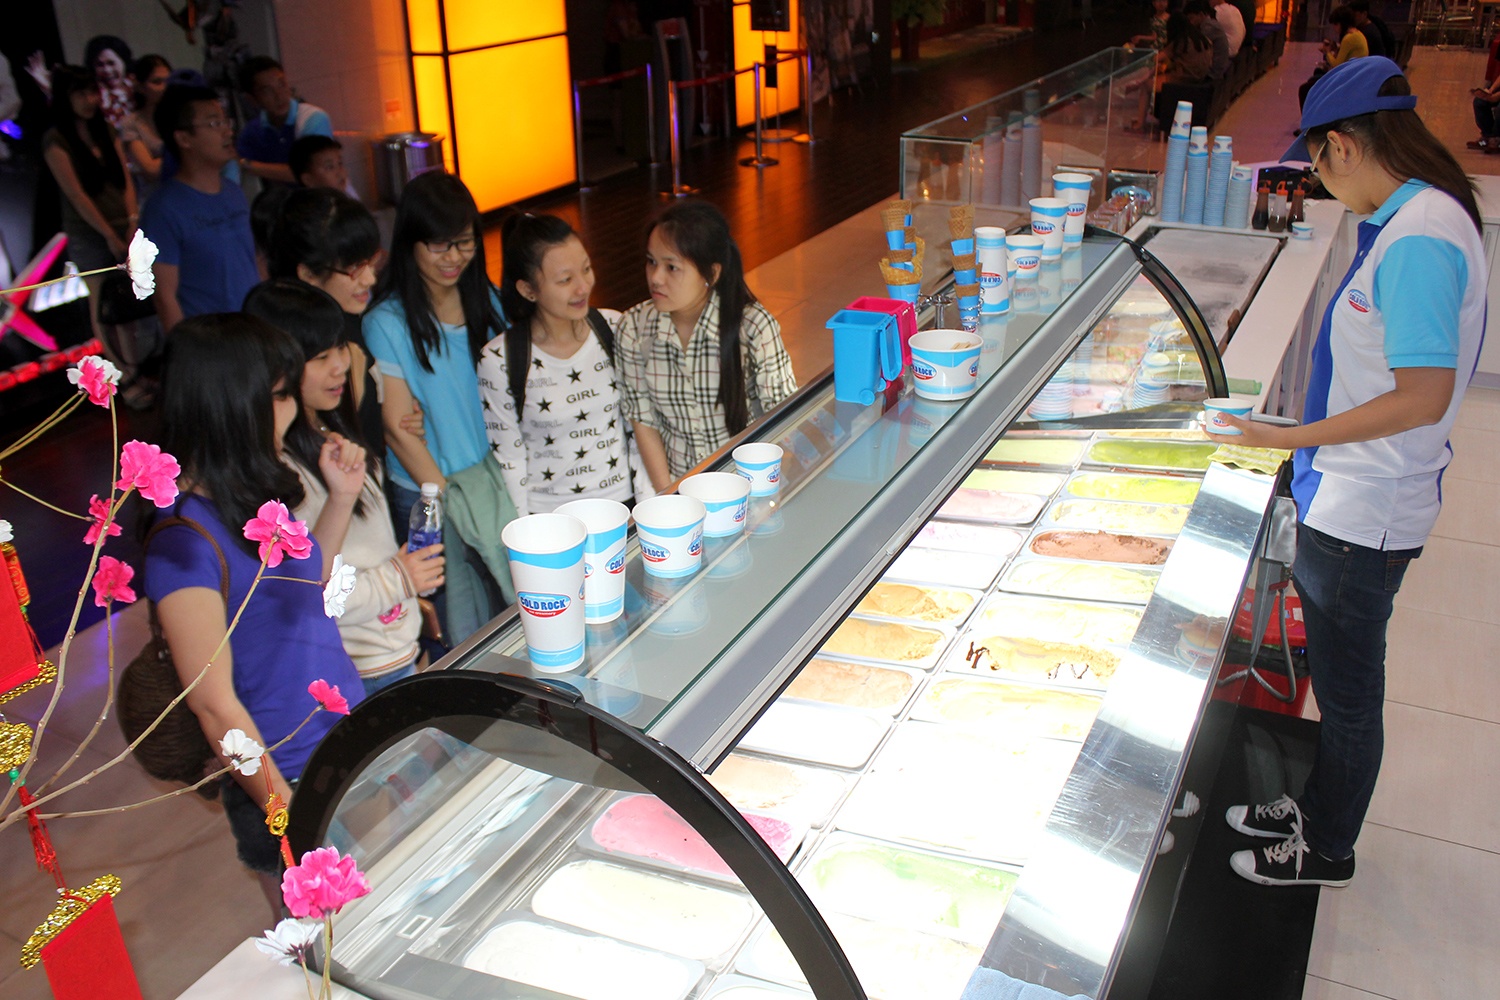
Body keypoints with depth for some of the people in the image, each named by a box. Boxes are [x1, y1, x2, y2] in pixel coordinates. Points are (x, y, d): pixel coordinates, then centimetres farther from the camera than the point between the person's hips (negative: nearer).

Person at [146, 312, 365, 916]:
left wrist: (341, 498, 8)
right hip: (293, 786, -8)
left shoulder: (257, 495, 1)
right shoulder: (186, 541, -24)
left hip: (350, 748, 8)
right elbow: (215, 704, -20)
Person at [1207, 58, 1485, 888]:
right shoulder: (1412, 220, 6)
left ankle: (1326, 849, 30)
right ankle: (1318, 805, 45)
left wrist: (1293, 438, -22)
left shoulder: (1418, 241, -25)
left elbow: (1423, 396, -27)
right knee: (1339, 676, 25)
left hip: (1362, 516, -9)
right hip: (1348, 504, 9)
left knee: (1348, 689, 10)